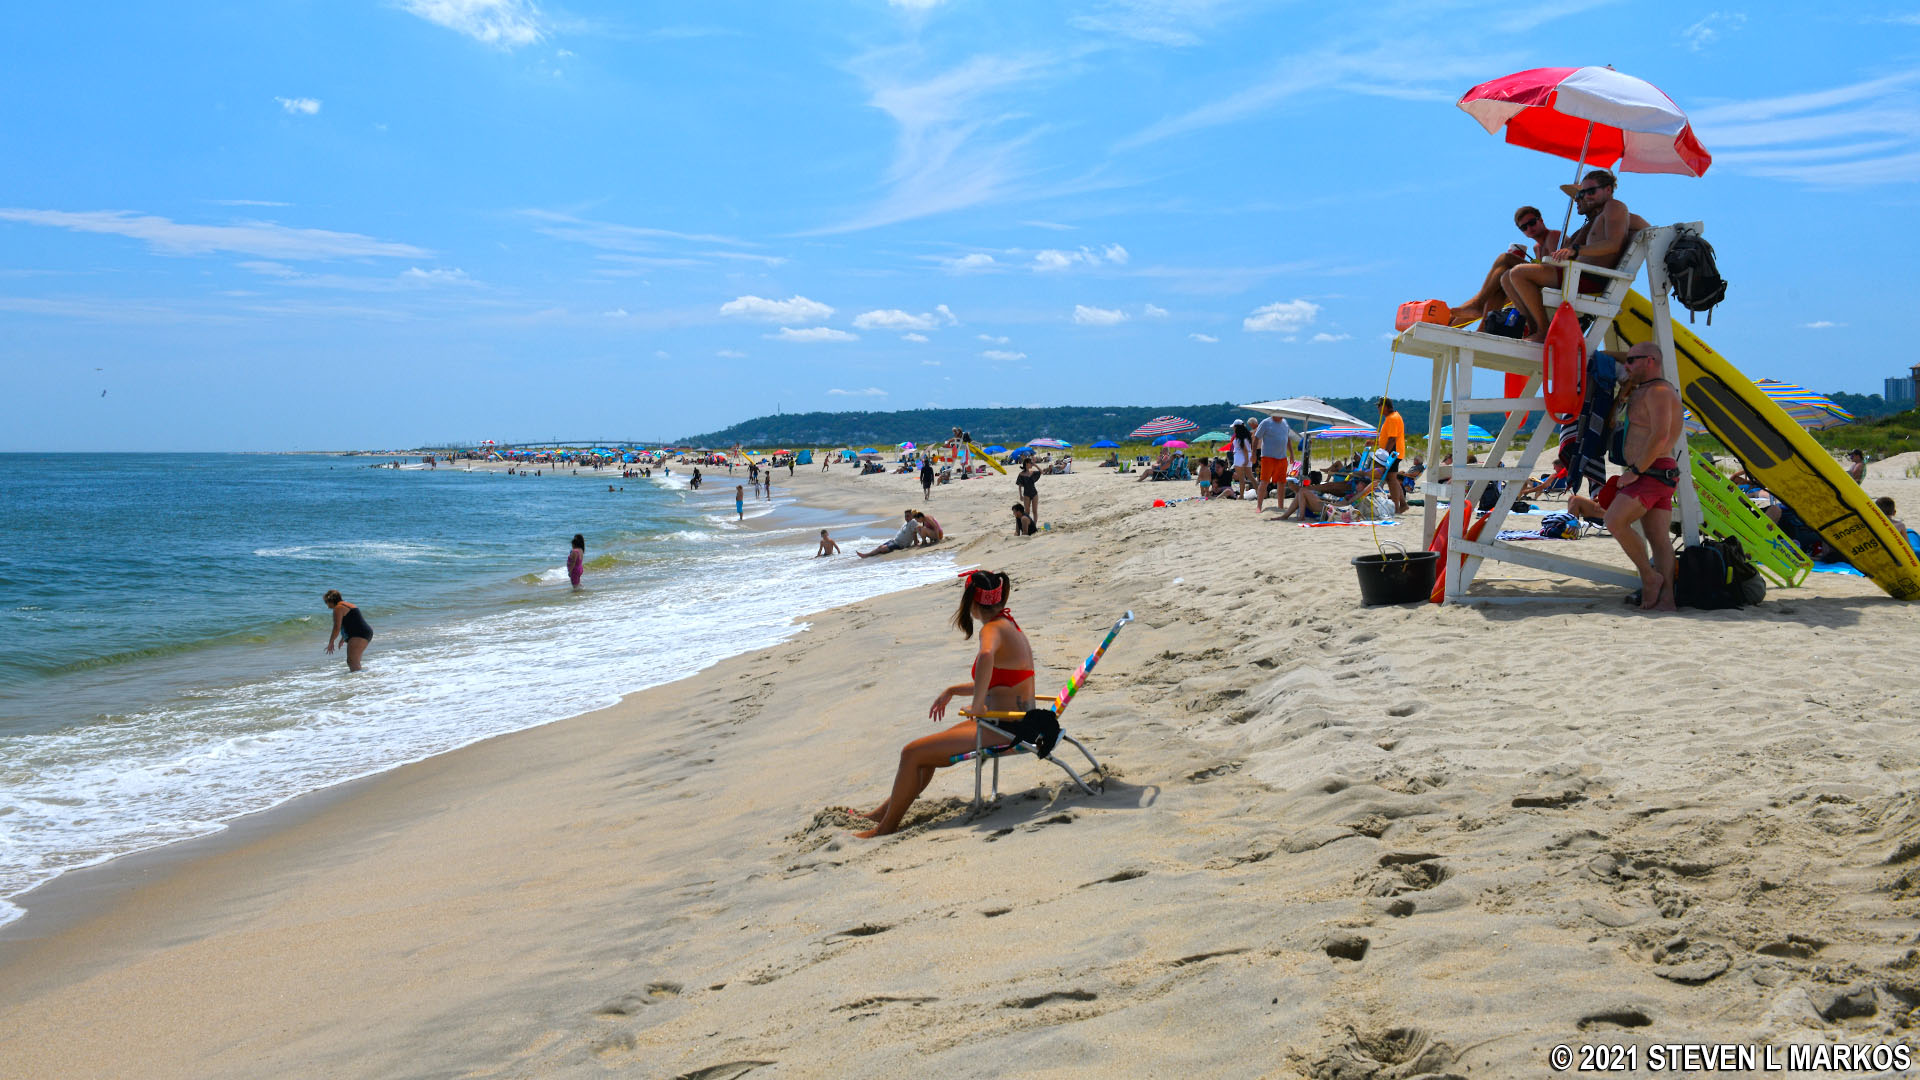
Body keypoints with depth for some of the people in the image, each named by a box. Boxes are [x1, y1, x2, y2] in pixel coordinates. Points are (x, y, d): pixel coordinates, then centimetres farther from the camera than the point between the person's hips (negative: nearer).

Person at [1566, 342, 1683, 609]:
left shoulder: (1658, 391, -11)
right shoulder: (1645, 392, 22)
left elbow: (1660, 436, -21)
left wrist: (1635, 471, -20)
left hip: (1653, 472, -11)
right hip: (1654, 475, 11)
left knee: (1615, 521, -21)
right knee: (1659, 538, 2)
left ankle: (1649, 576, -13)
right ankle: (1666, 598, -3)